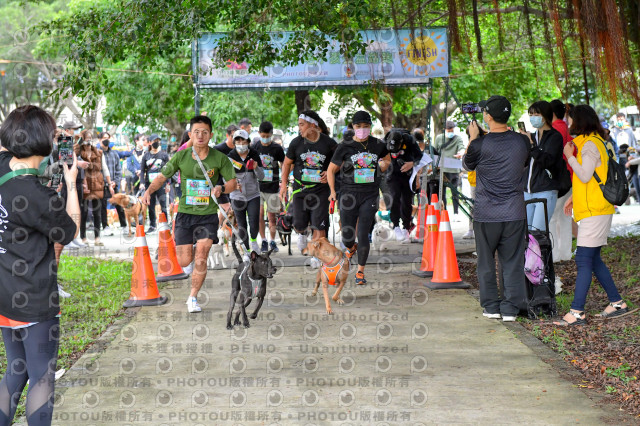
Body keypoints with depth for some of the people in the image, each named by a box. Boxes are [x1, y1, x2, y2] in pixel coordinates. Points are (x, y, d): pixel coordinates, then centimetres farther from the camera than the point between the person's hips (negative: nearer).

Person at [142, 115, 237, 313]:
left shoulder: (219, 158, -4)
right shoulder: (181, 157, -2)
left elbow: (232, 182, 3)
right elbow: (162, 177, 5)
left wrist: (221, 188, -19)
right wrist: (149, 191, -14)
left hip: (208, 215, -1)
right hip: (185, 214, 1)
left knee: (200, 259, -12)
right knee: (184, 262, 0)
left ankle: (193, 298, 5)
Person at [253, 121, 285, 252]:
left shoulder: (277, 148, -2)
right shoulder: (254, 147, 1)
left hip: (272, 187, -1)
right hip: (257, 186, 1)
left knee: (271, 216, 5)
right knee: (260, 214, -6)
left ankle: (272, 241, 21)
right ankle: (263, 241, 8)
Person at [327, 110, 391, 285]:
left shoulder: (378, 145, 5)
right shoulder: (345, 146, -1)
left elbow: (387, 159, 26)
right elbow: (331, 170, 6)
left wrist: (384, 165, 2)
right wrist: (332, 191, -4)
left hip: (370, 195, 0)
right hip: (349, 194, 0)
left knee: (363, 235, -7)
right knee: (347, 237, 5)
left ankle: (360, 272, 8)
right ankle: (351, 248, 44)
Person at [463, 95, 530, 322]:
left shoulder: (480, 145, -13)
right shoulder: (522, 141, -3)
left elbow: (467, 165, 8)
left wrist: (473, 138, 17)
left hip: (486, 215, -2)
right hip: (514, 214, 2)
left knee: (486, 262, 12)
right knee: (513, 262, 7)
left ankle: (491, 306, 16)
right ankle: (510, 308, 6)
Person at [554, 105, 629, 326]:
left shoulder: (590, 144, -13)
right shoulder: (594, 141, 19)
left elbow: (585, 175, -19)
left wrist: (570, 156, -9)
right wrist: (574, 197, 22)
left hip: (594, 210, -10)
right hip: (592, 209, 10)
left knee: (584, 260, -12)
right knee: (593, 259, 13)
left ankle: (577, 312, -15)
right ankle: (617, 303, 19)